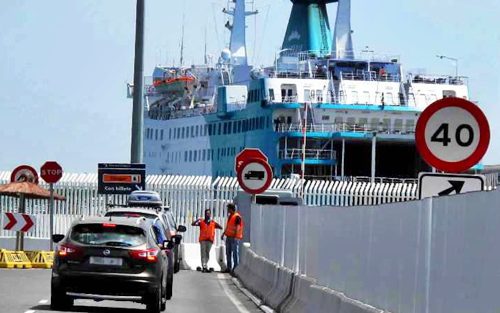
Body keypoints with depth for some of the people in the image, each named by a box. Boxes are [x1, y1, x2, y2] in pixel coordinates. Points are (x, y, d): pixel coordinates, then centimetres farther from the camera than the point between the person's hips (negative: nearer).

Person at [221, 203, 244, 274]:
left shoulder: (237, 217, -12)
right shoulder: (230, 216, 17)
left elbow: (237, 227, -18)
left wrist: (235, 236, -24)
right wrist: (223, 234, 23)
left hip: (234, 238, -10)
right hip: (228, 237, 10)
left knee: (235, 253, -7)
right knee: (228, 253, 11)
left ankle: (235, 268, -7)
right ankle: (229, 268, 16)